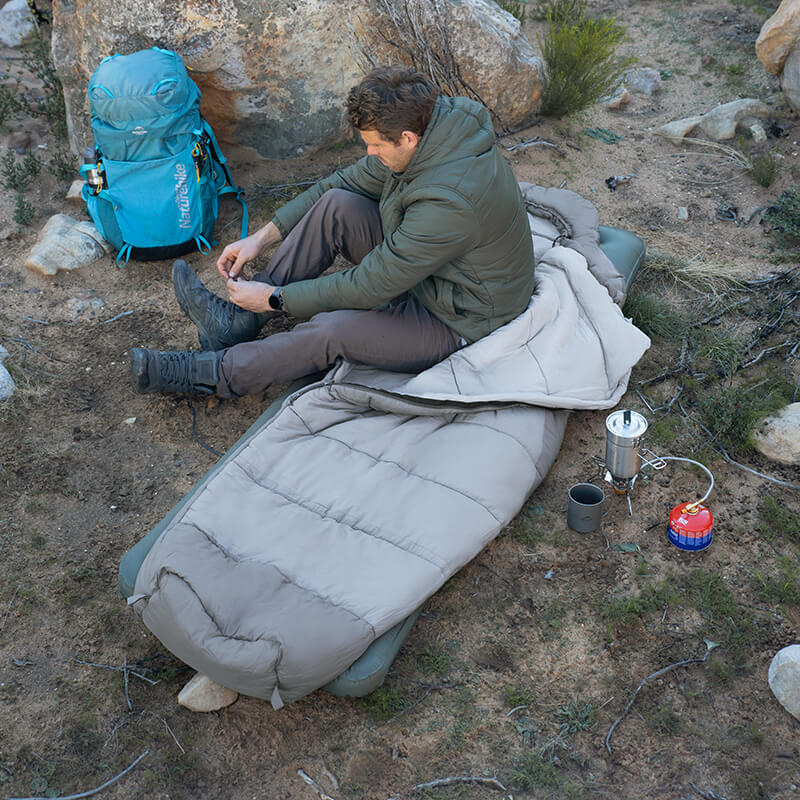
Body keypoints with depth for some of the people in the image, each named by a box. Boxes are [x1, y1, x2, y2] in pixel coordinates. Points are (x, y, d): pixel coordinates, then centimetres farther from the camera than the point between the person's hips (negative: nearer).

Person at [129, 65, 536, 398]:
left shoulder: (452, 201, -36)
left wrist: (275, 298, -19)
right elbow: (344, 182, 3)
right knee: (336, 204, -10)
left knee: (332, 329, -30)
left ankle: (215, 374, -8)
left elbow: (370, 286, -29)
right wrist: (262, 238, -1)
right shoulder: (423, 128, -9)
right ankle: (239, 321, -4)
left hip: (454, 321, -8)